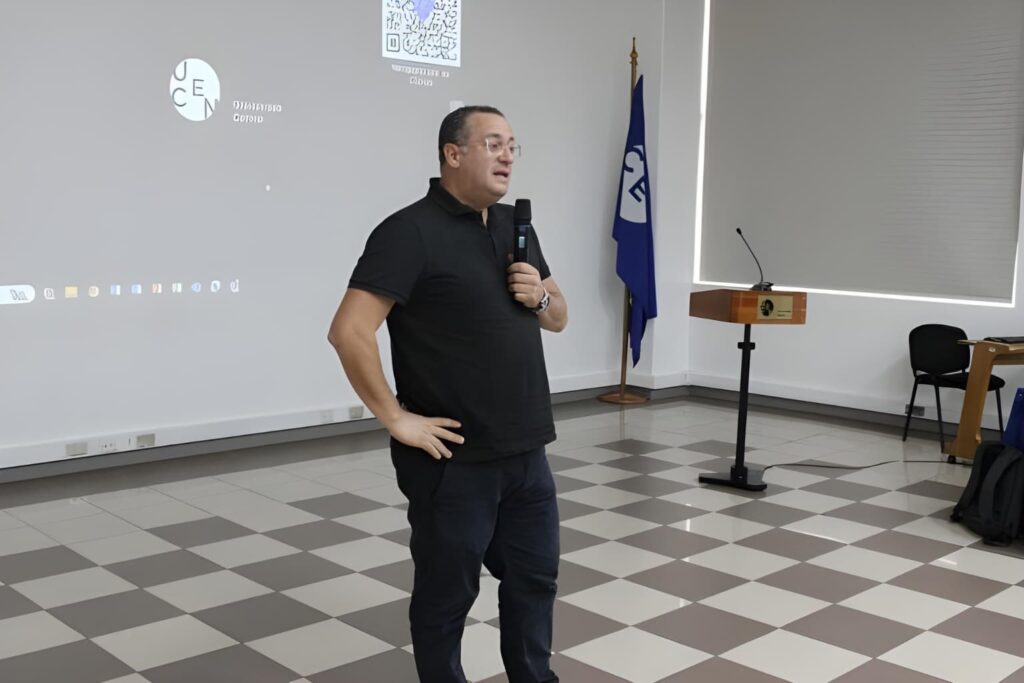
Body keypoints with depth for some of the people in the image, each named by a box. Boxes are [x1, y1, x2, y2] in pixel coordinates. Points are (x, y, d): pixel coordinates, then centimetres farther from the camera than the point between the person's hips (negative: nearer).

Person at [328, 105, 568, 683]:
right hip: (455, 459, -7)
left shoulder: (514, 226, 11)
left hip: (527, 450, 8)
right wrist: (397, 419, -18)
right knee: (448, 593, 9)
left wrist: (541, 297, -3)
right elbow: (349, 332, -21)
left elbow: (559, 318, 19)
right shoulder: (411, 231, -14)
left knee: (535, 576, 19)